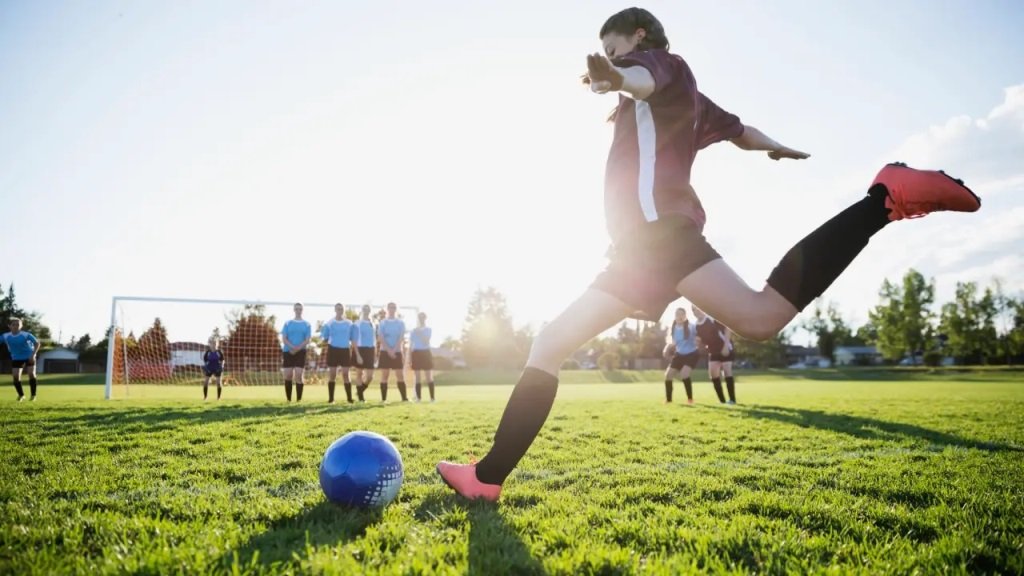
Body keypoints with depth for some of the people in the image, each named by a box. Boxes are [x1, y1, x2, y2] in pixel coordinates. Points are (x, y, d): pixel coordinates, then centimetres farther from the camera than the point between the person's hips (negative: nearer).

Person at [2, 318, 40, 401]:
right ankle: (21, 395, 14)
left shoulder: (26, 334, -15)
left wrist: (33, 354, -24)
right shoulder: (5, 336, -9)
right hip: (16, 358, 3)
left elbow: (37, 343, -15)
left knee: (31, 374, -11)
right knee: (15, 376, -4)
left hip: (29, 357, -2)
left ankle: (33, 395, 0)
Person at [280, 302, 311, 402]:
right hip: (287, 352, 1)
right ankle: (288, 399, 10)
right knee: (288, 376, 0)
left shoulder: (307, 325, 6)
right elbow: (283, 339, 1)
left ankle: (299, 399, -6)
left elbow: (307, 340, -1)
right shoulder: (288, 323, 9)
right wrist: (292, 347, -16)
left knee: (298, 376, -10)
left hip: (300, 352, -1)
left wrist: (297, 348, -15)